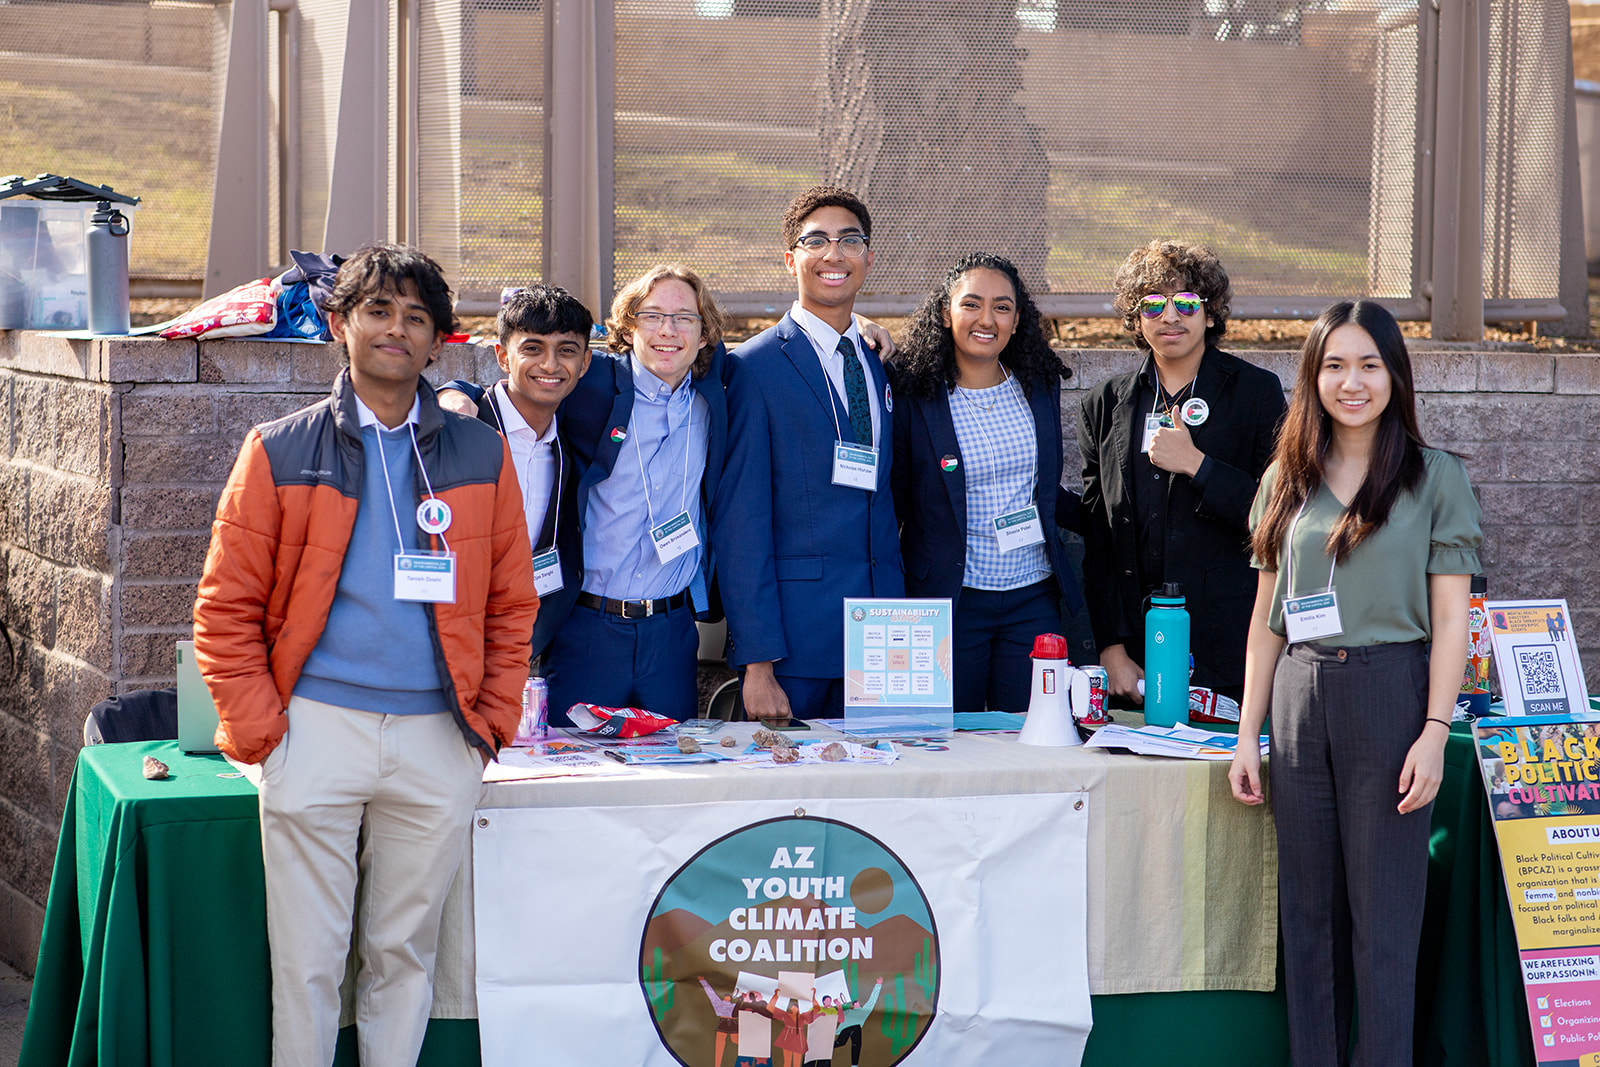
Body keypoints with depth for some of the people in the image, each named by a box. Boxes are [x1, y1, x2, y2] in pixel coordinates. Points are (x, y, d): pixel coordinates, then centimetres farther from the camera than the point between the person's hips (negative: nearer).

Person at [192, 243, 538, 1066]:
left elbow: (511, 604, 13)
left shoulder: (480, 456, 9)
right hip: (317, 731, -2)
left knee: (406, 952, 9)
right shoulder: (280, 453, 4)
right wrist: (261, 732, -5)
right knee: (307, 958, 1)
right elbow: (226, 609, 2)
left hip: (437, 740, 2)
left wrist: (491, 723, 4)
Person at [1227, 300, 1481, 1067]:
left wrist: (1435, 732, -12)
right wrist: (1247, 735, 8)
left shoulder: (1435, 478, 1)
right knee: (1308, 911, 8)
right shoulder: (1287, 480, 11)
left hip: (1390, 695, -4)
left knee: (1384, 917, -1)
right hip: (1300, 697, 4)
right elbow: (1266, 616, 13)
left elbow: (1451, 618, -2)